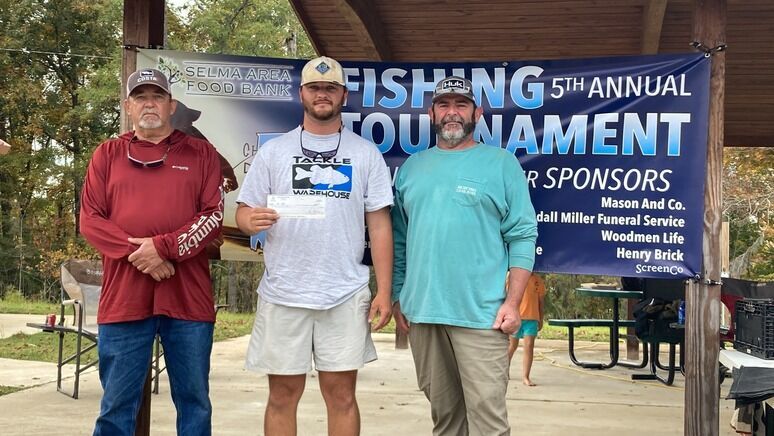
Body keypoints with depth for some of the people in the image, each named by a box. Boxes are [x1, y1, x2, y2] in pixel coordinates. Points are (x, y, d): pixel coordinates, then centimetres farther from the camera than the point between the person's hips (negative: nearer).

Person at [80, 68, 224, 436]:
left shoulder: (201, 154, 9)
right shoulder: (107, 154, 12)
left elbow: (216, 215, -1)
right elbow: (90, 219, 3)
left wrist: (164, 246, -13)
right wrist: (140, 256, -11)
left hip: (188, 297, 0)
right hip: (123, 298, 1)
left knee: (194, 403, 8)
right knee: (117, 407, 5)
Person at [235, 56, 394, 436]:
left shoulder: (366, 154, 7)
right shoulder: (273, 151, 8)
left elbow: (379, 225, 4)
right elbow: (243, 212, 7)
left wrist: (384, 291, -2)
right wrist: (251, 220, -18)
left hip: (345, 295, 0)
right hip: (283, 294, 0)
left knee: (341, 395, 6)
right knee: (283, 395, 7)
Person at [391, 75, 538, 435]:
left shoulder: (501, 163, 1)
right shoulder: (411, 167, 14)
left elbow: (522, 236, -3)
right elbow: (399, 239, 17)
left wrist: (512, 303, -10)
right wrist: (397, 297, 11)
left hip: (480, 313, -4)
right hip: (421, 311, 4)